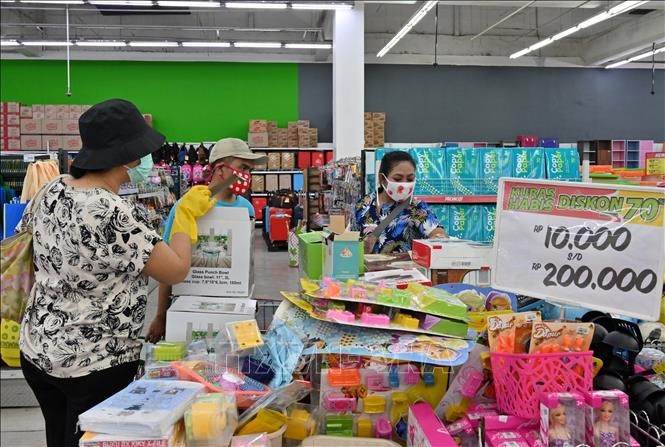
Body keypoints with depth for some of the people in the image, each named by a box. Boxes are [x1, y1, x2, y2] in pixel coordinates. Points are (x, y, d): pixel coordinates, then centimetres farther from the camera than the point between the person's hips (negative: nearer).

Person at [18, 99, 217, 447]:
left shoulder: (53, 190, -2)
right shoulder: (113, 215, -28)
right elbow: (176, 270, -18)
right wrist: (187, 215, -4)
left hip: (39, 349, 8)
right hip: (95, 363, -8)